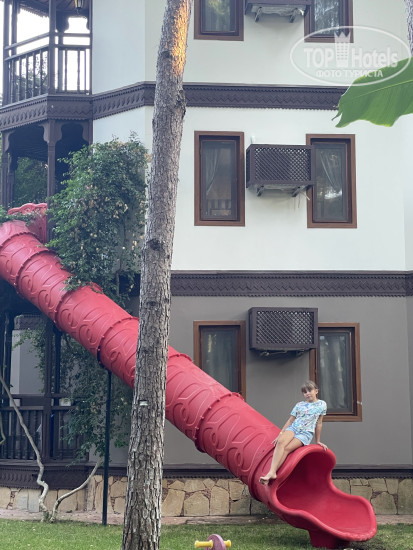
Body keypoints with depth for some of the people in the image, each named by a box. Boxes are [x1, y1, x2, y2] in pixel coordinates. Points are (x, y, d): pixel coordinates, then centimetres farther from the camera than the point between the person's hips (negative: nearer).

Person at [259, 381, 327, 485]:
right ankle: (271, 472, -41)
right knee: (281, 441, -32)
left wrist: (318, 441, 15)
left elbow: (319, 423, 12)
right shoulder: (299, 405, 16)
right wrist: (280, 433, 9)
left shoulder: (321, 404, 10)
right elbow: (290, 420, 16)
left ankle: (272, 473, -36)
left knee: (286, 448, -28)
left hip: (306, 433, -2)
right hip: (293, 428, 2)